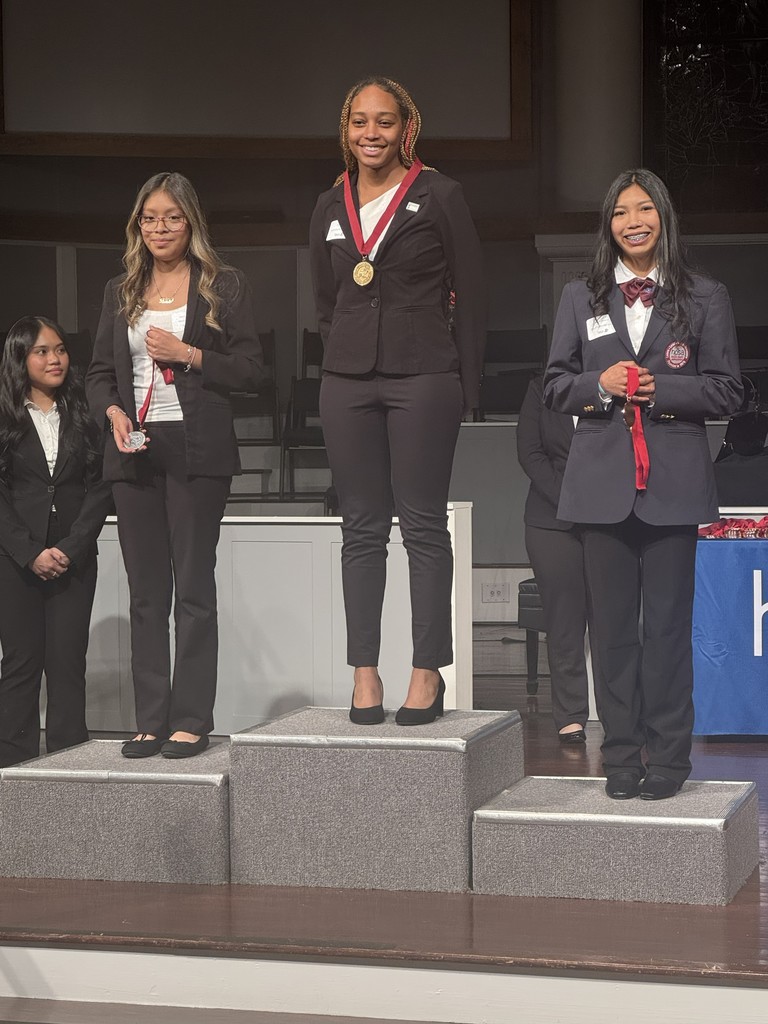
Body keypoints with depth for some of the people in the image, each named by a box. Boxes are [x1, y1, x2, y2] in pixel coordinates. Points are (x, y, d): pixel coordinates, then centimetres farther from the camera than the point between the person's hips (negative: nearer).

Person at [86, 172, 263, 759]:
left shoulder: (225, 286, 3)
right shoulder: (122, 292, 15)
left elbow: (251, 370, -2)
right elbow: (99, 372, 15)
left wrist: (187, 353, -12)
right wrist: (113, 412, -4)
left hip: (196, 449, -4)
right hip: (136, 450, 4)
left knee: (194, 587, -4)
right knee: (146, 593, 6)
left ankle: (191, 721, 0)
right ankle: (151, 721, 10)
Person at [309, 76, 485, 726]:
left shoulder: (439, 196, 0)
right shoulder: (331, 208, 13)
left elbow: (470, 294, 0)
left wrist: (465, 385, -4)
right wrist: (347, 360, 11)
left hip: (423, 379, -4)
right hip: (348, 382, 4)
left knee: (424, 525, -2)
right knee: (362, 528, 4)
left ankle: (429, 673, 2)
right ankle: (365, 673, 7)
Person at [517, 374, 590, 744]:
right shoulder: (542, 386, 8)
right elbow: (530, 453, 3)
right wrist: (567, 500, -8)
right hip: (554, 518, 1)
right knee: (564, 618, -1)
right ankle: (570, 717, 3)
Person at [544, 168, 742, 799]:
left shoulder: (705, 298, 6)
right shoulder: (581, 298, 12)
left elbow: (727, 391, 3)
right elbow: (556, 386, 11)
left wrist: (661, 390, -12)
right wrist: (600, 384, -9)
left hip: (673, 481, -2)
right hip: (604, 480, 2)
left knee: (668, 622, 0)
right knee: (612, 623, 4)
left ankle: (668, 757, 8)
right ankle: (621, 757, 11)